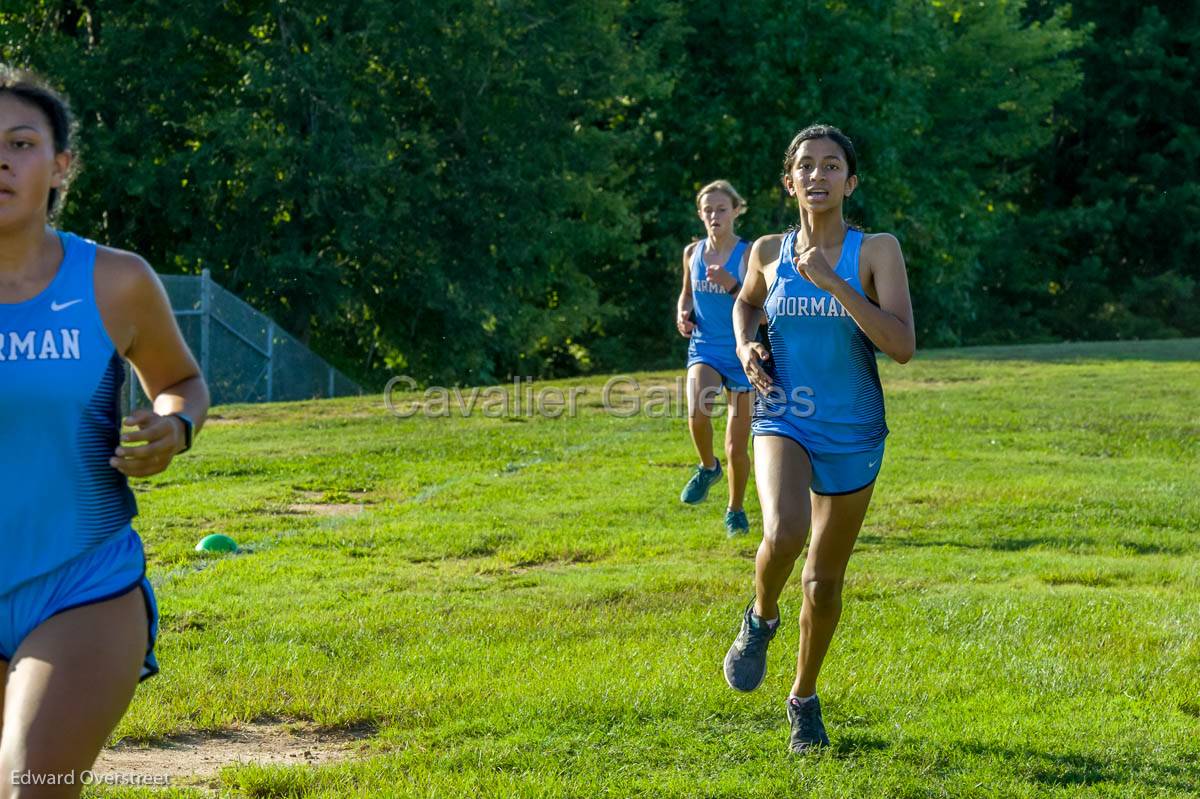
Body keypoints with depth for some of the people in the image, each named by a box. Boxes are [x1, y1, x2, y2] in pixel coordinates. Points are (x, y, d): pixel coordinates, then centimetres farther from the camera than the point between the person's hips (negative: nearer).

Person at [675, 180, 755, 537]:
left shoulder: (748, 255, -9)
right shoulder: (693, 252, 4)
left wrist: (732, 286, -26)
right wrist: (683, 315, 1)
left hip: (740, 353, -2)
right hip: (704, 349, 2)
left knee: (736, 447, 3)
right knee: (697, 413, -29)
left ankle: (736, 510, 28)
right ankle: (708, 467, 2)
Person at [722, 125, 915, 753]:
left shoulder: (877, 251, -8)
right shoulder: (769, 251, 0)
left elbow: (902, 347, -19)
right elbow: (747, 302, 23)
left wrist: (833, 284, -24)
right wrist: (746, 346, 1)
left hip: (853, 434, 0)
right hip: (784, 419, 0)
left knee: (825, 576, 11)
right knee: (784, 532, -29)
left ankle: (804, 698, 33)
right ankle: (761, 618, 3)